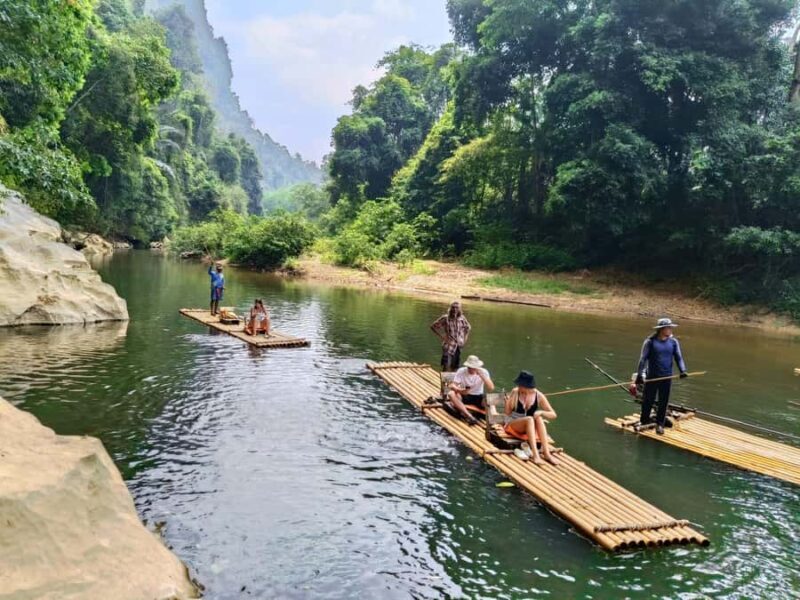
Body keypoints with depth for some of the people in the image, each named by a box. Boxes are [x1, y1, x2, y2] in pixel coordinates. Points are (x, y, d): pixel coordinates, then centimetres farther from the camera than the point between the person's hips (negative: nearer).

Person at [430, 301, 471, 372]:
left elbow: (468, 327, 20)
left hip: (458, 345, 4)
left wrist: (465, 338, 10)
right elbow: (433, 326, -6)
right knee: (446, 367, -16)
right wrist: (441, 336, -10)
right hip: (448, 345, -4)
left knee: (454, 367, 10)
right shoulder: (445, 318, -11)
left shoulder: (462, 318, 0)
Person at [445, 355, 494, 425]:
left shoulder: (483, 372, -10)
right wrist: (459, 390, -39)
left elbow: (491, 388, -21)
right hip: (464, 397, 1)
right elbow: (452, 385, -17)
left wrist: (481, 375, -31)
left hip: (478, 398, 0)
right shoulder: (461, 371, -10)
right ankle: (469, 416, -41)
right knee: (451, 393, -33)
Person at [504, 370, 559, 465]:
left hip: (530, 427, 2)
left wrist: (541, 412, -26)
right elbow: (508, 413, -11)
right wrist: (507, 403, -31)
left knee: (539, 418, -31)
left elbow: (553, 415, -7)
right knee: (529, 419, -33)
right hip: (513, 425, -2)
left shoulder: (539, 396, -9)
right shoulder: (515, 392, -13)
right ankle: (535, 454, -42)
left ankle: (546, 453, -36)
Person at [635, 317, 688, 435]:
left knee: (664, 402, 9)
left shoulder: (673, 342, 2)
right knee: (648, 400, 7)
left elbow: (678, 357, 1)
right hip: (652, 377, -3)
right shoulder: (650, 342, -8)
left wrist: (683, 370, -16)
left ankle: (660, 424, 22)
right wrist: (640, 374, -17)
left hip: (667, 377, 3)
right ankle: (644, 421, 24)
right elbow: (643, 358, -10)